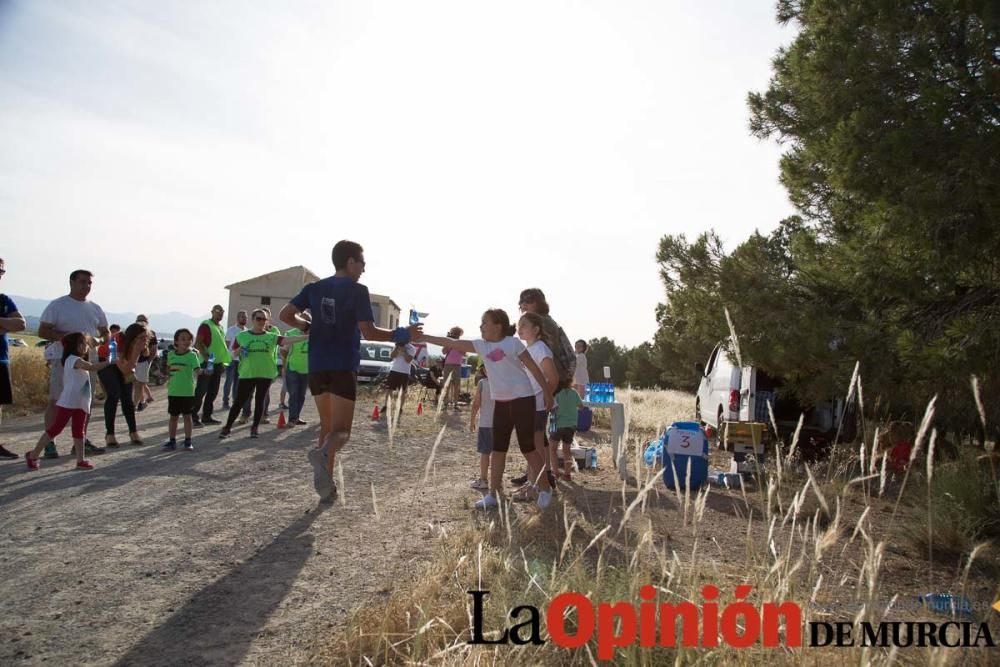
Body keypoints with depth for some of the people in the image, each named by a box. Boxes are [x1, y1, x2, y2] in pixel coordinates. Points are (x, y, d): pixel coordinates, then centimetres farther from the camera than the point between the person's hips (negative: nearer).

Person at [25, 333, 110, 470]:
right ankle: (32, 455, 8)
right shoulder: (72, 359, -13)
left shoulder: (81, 361, 20)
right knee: (55, 429, -4)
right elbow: (92, 367, -27)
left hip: (81, 403, 9)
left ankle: (80, 460, 12)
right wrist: (108, 362, -26)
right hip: (68, 402, -9)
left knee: (79, 432, 9)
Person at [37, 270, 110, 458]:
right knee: (55, 400, -4)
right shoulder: (57, 306, -2)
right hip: (63, 359, -5)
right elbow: (42, 331, -6)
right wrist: (66, 336, -20)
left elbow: (104, 332, 19)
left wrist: (97, 339, -4)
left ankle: (81, 440, 18)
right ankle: (49, 443, 0)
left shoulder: (95, 309, 13)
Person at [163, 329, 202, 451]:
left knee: (187, 415, 5)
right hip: (173, 391, 3)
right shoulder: (171, 354, 5)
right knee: (173, 416, 11)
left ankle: (188, 441, 13)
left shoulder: (192, 355, -7)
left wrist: (203, 371, -37)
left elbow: (197, 370, -17)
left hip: (187, 391, -3)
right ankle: (172, 441, 20)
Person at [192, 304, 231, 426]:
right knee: (201, 391, -6)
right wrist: (206, 358, -23)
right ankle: (194, 416, -1)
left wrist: (223, 362, 18)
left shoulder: (220, 327, 17)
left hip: (218, 363, 8)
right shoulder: (206, 325, -8)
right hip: (207, 362, -8)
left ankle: (206, 416, 18)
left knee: (213, 391, 10)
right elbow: (198, 343, -16)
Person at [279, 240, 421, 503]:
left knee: (327, 426, 17)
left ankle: (327, 484, 15)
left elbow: (285, 315, 3)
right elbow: (369, 333, -14)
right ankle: (322, 454, -36)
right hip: (343, 367, -5)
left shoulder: (314, 288, 7)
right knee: (341, 430, -2)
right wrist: (400, 334, -3)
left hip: (317, 366, 5)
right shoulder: (358, 290, -7)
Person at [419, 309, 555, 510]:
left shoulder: (513, 343, -10)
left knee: (528, 447, -3)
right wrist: (422, 337, 1)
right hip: (500, 402, 6)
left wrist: (547, 392, -6)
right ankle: (494, 494, 17)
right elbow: (452, 343, 4)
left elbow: (534, 368, -6)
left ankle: (545, 489, 12)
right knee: (498, 449, 8)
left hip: (522, 399, -6)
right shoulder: (481, 345, 5)